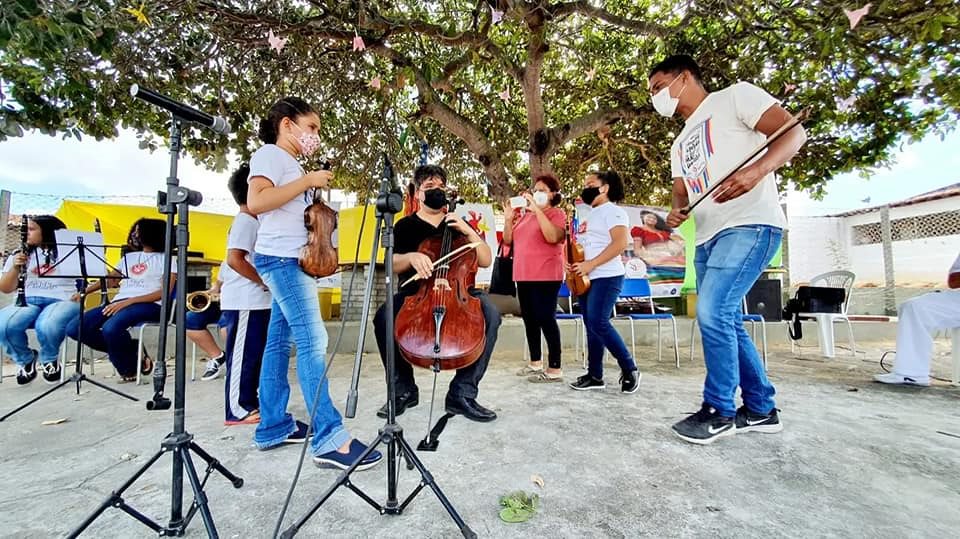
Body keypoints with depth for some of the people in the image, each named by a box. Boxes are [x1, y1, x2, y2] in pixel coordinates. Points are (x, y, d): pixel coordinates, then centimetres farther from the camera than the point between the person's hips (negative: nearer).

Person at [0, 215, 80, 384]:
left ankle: (49, 360, -3)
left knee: (47, 326, -38)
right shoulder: (19, 254, 17)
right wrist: (15, 268, -4)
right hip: (28, 301, 4)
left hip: (62, 300, -4)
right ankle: (25, 360, 2)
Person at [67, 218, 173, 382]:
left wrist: (129, 301, -17)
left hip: (149, 305, -7)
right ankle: (130, 351, -3)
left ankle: (129, 368, -6)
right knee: (74, 329, -15)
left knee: (110, 328, -34)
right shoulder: (129, 256, 26)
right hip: (119, 302, 7)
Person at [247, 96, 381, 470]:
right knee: (312, 341, -16)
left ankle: (273, 427, 18)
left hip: (293, 259, 10)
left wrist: (315, 189, 9)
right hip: (281, 257, -10)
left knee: (280, 341, 10)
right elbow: (256, 202, -20)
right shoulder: (269, 154, -4)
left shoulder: (289, 162, 24)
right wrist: (307, 181, -16)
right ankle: (330, 440, -15)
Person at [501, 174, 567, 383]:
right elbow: (508, 241, 15)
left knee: (545, 319, -8)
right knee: (529, 319, 12)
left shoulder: (557, 214, -2)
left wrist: (537, 209, -20)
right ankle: (535, 363, 24)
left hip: (546, 276, -7)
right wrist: (508, 219, 1)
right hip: (523, 275, 7)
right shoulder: (525, 214, 15)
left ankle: (554, 369, -1)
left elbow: (552, 237, -23)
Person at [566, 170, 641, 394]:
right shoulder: (589, 215, 21)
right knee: (591, 326, 7)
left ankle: (629, 369, 1)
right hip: (586, 279, 9)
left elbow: (620, 243, -18)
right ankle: (594, 376, 13)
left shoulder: (613, 211, -5)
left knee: (598, 323, -15)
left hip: (606, 277, -8)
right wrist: (573, 264, 5)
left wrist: (590, 265, -21)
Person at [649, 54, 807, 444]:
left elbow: (794, 132, -6)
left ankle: (719, 410, -1)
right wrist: (675, 211, 1)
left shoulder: (734, 96, 4)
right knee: (723, 320, 8)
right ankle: (760, 409, 21)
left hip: (749, 225, -9)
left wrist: (757, 170, -26)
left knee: (713, 313, -17)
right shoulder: (680, 144, 25)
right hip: (707, 237, 9)